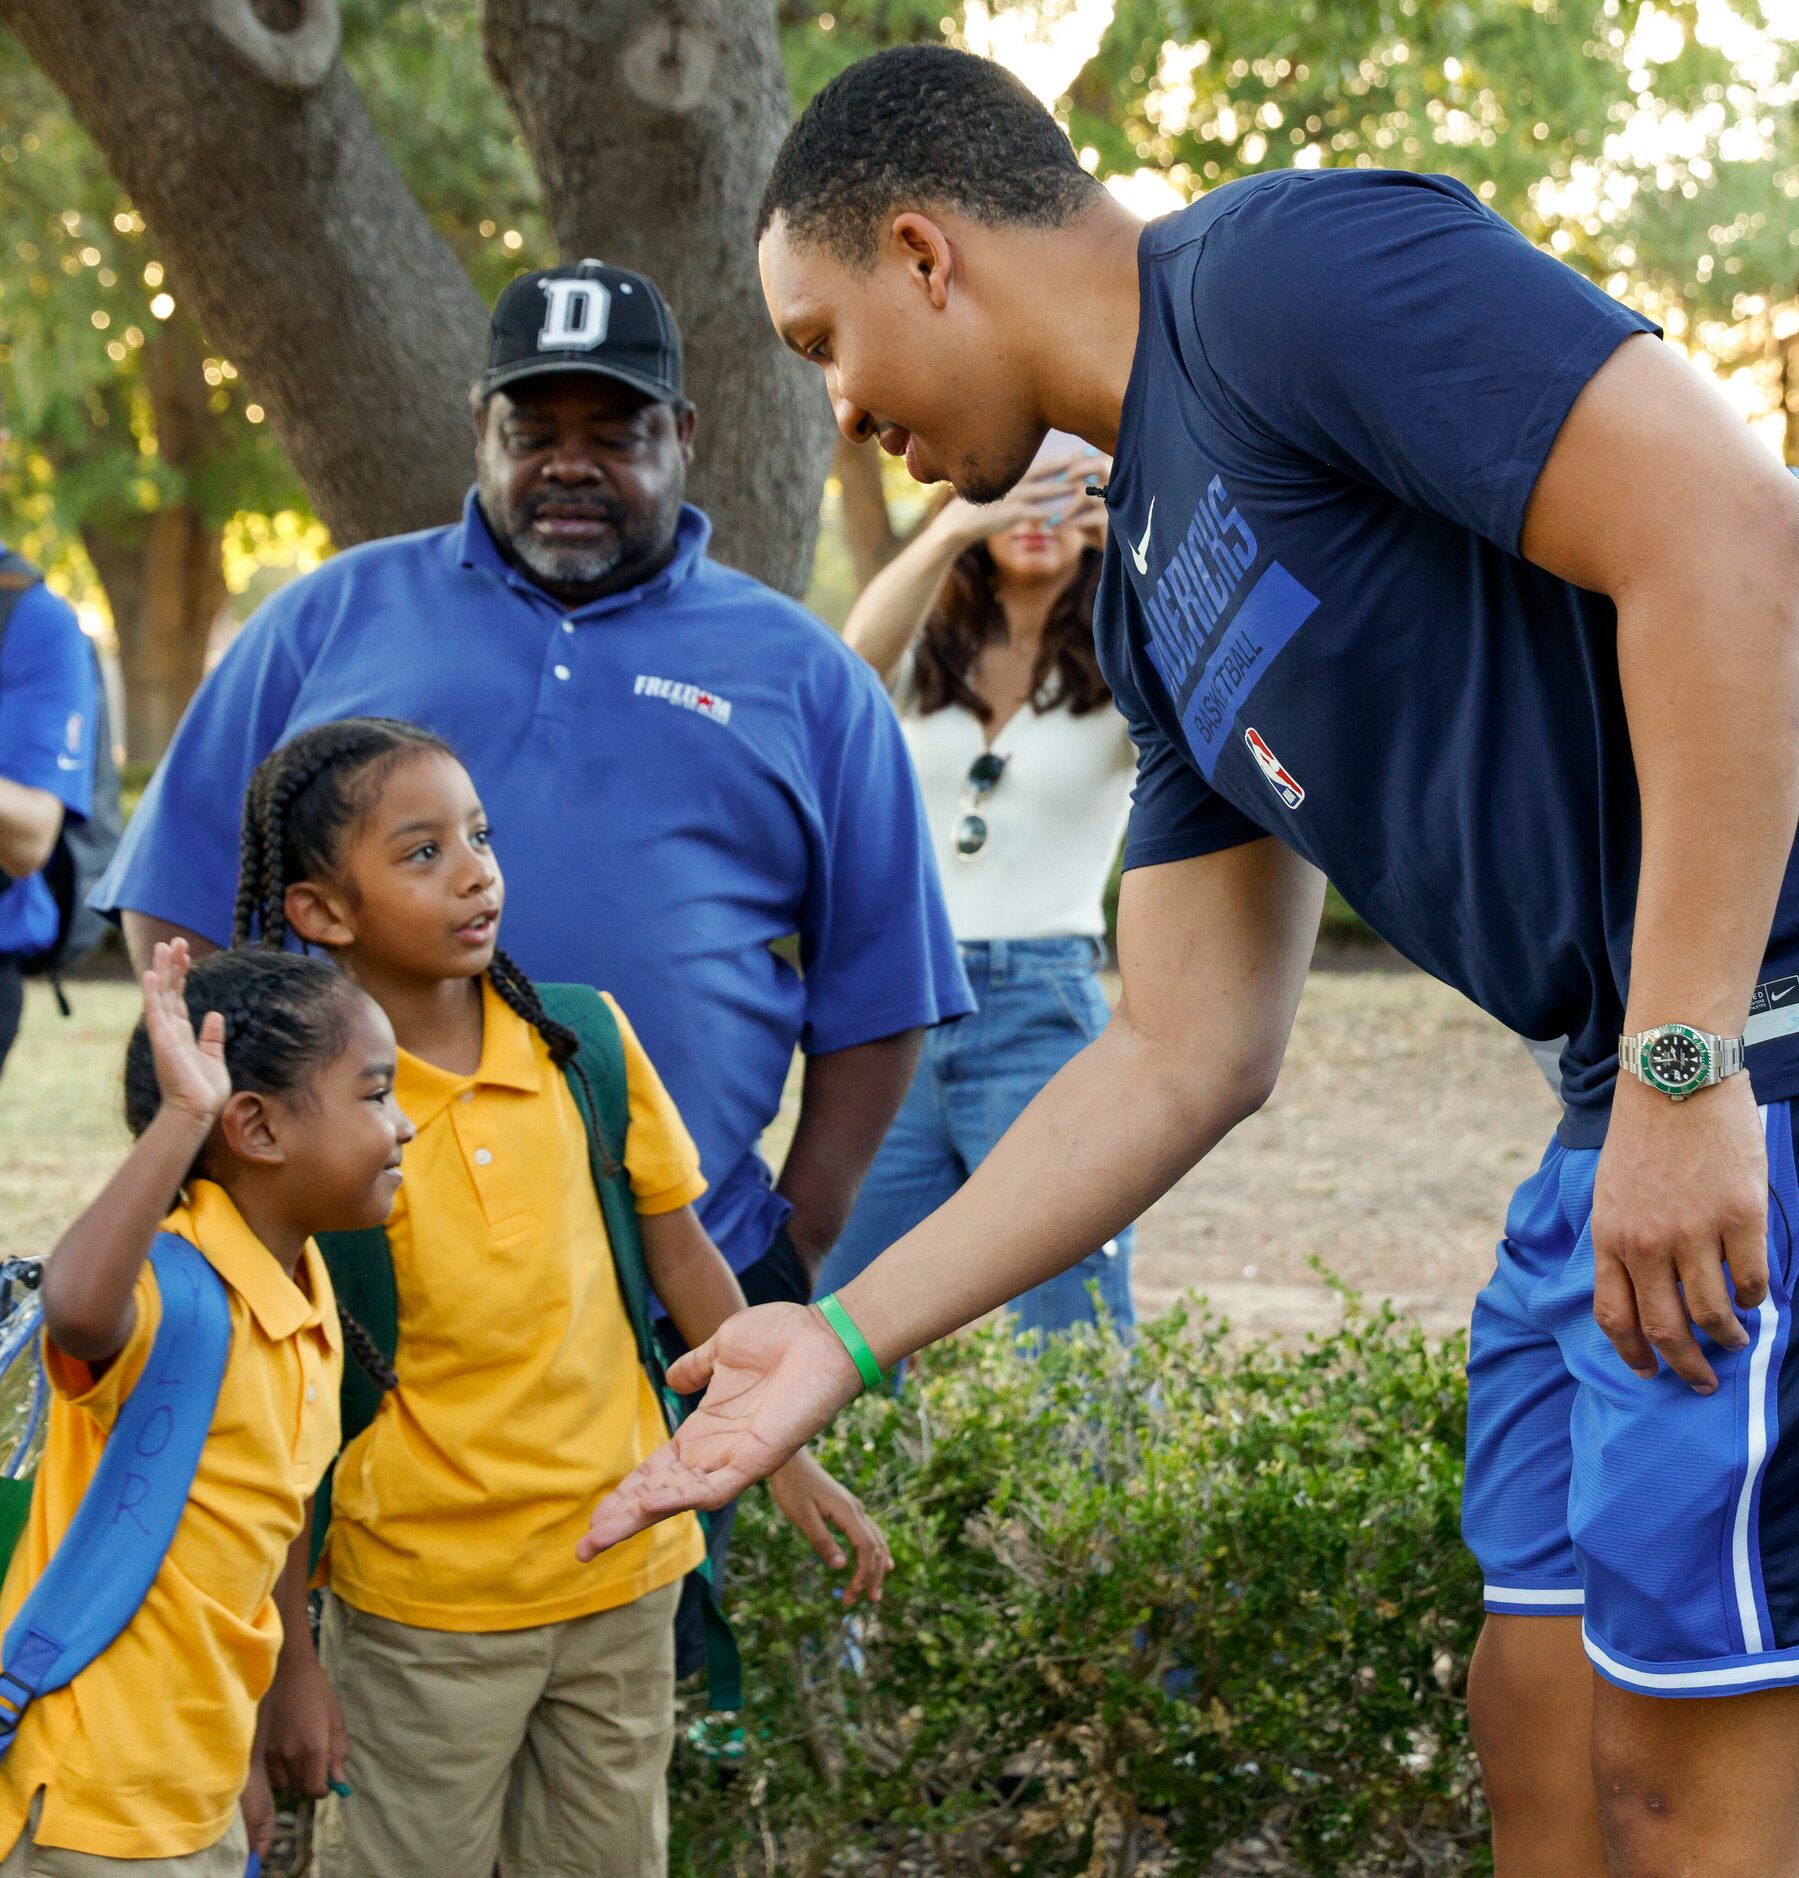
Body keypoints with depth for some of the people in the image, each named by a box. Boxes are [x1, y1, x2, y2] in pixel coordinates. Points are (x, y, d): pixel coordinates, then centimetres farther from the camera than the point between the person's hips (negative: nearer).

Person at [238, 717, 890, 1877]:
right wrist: (293, 1661, -9)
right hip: (425, 1611, -4)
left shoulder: (582, 1042, -2)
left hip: (625, 1571, 4)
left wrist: (785, 1457, 9)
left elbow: (681, 1256, 9)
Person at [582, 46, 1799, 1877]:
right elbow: (1186, 1058, 20)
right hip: (1638, 1102, 10)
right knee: (1541, 1719, 14)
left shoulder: (1287, 264, -11)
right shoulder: (1150, 590, 18)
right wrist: (846, 1336, 19)